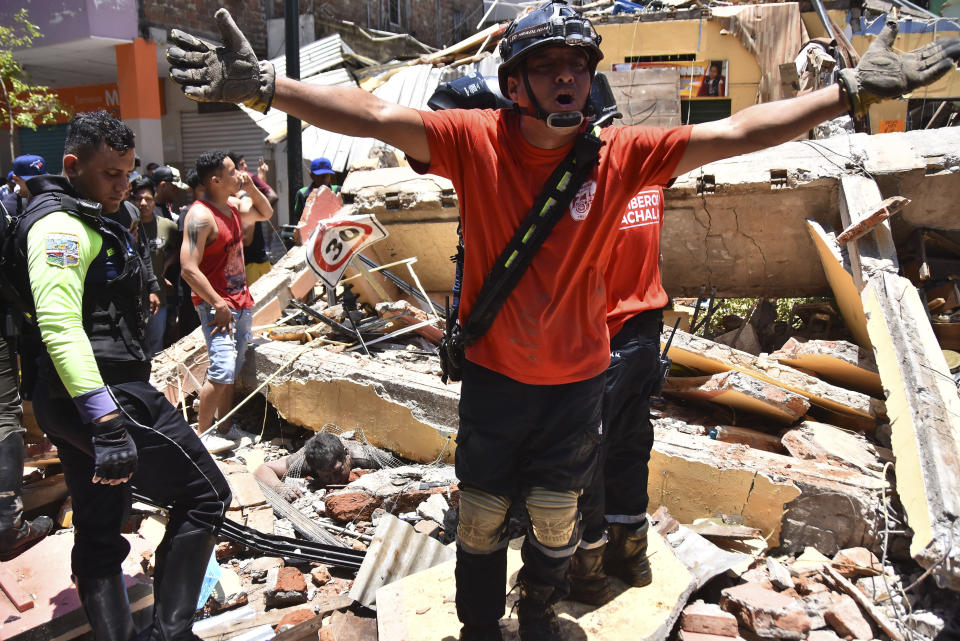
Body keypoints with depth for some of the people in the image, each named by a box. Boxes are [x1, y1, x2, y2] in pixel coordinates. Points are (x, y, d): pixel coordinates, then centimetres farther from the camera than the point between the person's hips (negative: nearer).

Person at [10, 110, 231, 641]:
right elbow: (60, 326, -28)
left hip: (69, 403, 11)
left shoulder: (84, 219, 20)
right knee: (205, 497, -3)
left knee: (98, 537, 13)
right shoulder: (61, 225, -14)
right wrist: (107, 422, -34)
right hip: (106, 394, -11)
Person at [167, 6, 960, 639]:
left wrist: (852, 90, -12)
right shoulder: (473, 140, -15)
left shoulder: (620, 155, -11)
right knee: (481, 514, 16)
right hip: (493, 372, -1)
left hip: (577, 376, 1)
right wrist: (262, 85, -33)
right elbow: (375, 115, -23)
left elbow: (735, 132, -10)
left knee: (556, 515, 19)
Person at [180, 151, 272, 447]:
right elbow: (189, 269, -22)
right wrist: (218, 305, -22)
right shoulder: (200, 216, -17)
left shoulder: (233, 206, 10)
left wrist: (251, 188, 10)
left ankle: (225, 428, 21)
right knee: (222, 369, -15)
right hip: (216, 304, -9)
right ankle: (202, 432, -3)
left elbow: (265, 213, 29)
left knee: (232, 368, 12)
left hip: (240, 300, 9)